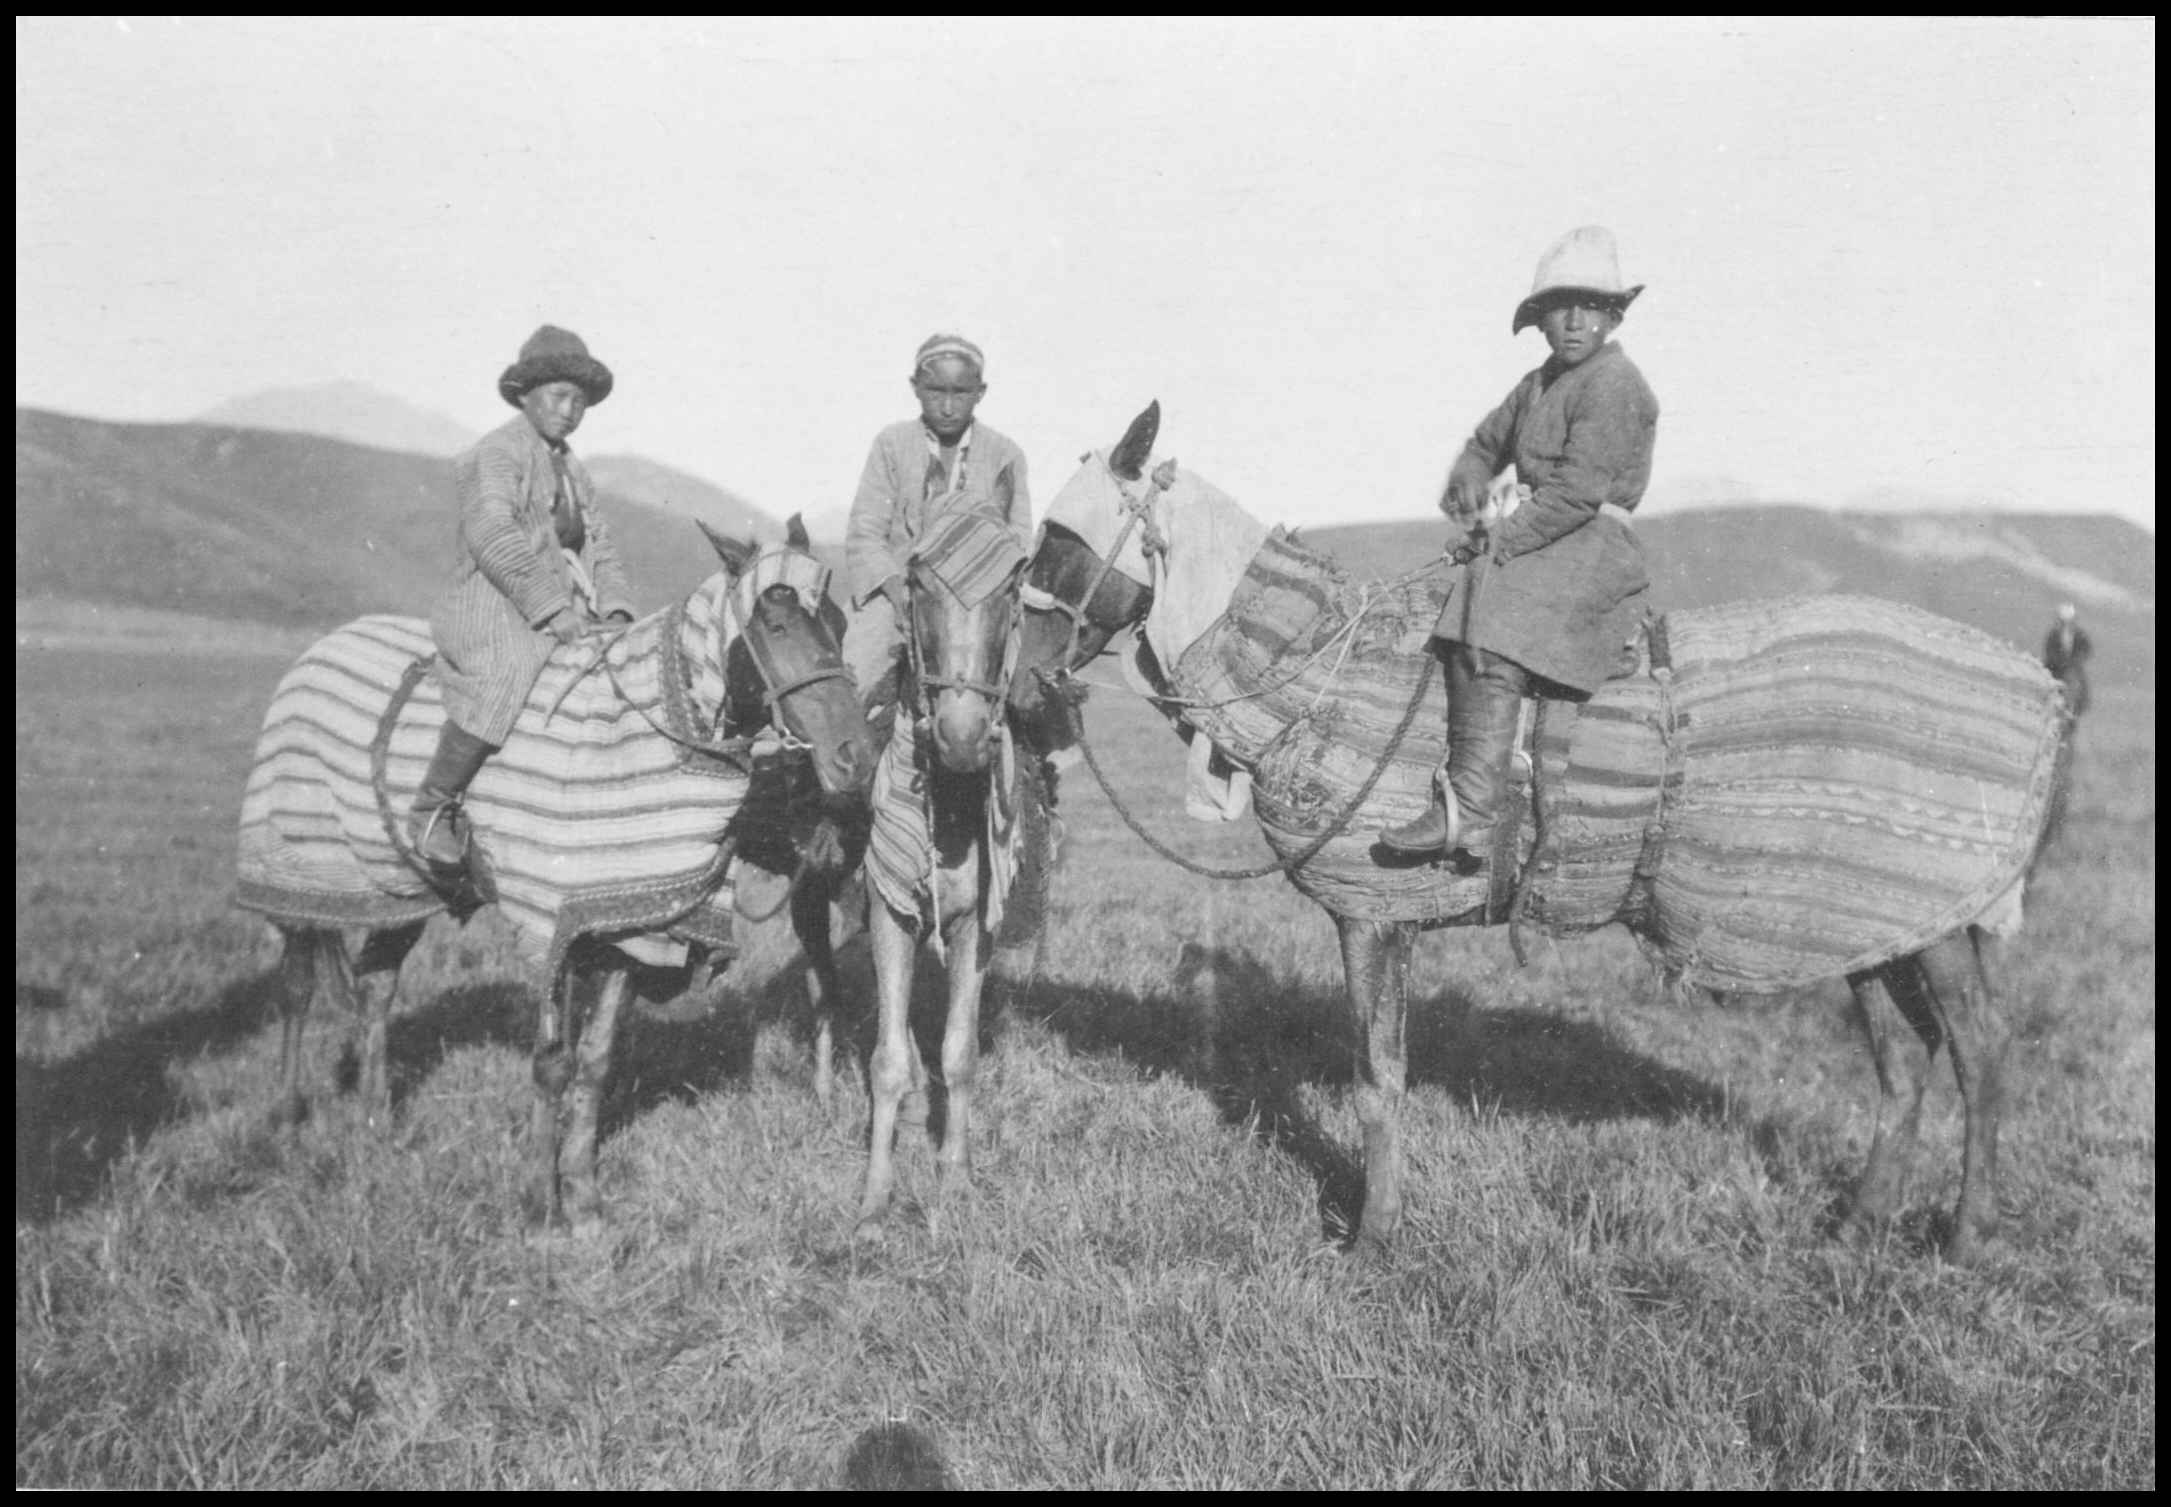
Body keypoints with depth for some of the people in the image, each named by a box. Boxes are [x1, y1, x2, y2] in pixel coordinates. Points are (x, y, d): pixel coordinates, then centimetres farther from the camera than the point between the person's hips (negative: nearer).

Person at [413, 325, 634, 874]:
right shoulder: (498, 451, -3)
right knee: (508, 676, -36)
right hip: (494, 609, -8)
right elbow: (491, 533, -19)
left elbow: (600, 551, 21)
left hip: (567, 617, 9)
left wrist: (616, 611, 1)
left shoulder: (573, 470, 24)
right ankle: (432, 807, -24)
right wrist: (552, 605, -26)